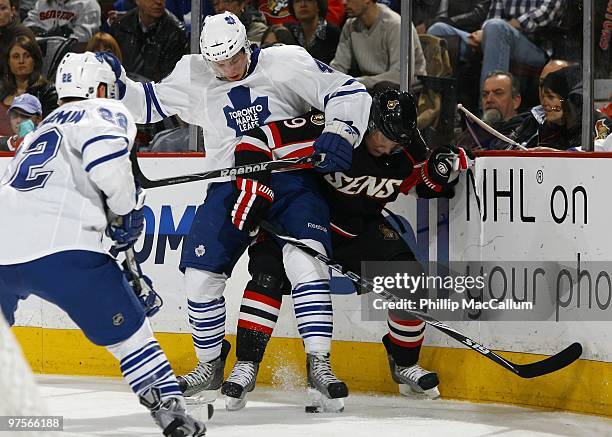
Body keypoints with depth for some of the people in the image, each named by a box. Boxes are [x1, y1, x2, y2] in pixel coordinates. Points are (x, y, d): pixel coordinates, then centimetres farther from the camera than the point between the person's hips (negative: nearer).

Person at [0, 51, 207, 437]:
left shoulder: (41, 130, 35)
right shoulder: (106, 114, 10)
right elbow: (106, 157, -13)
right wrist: (128, 209, 3)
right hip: (60, 251, -6)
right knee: (128, 331, 6)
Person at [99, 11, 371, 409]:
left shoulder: (288, 63, -7)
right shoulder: (193, 78, 4)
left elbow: (349, 92, -6)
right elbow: (148, 104, 15)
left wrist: (339, 133, -22)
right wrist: (117, 83, -3)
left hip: (291, 178, -3)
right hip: (231, 183, 3)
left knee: (305, 260, -24)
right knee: (200, 274, -4)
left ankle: (319, 363, -19)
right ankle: (210, 367, 17)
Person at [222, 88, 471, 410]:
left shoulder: (407, 151, -13)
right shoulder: (323, 129, -31)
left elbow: (427, 186, 7)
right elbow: (257, 141, -28)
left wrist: (443, 169, -16)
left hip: (360, 226, 4)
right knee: (268, 272, -27)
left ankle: (404, 363, 15)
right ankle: (246, 365, -20)